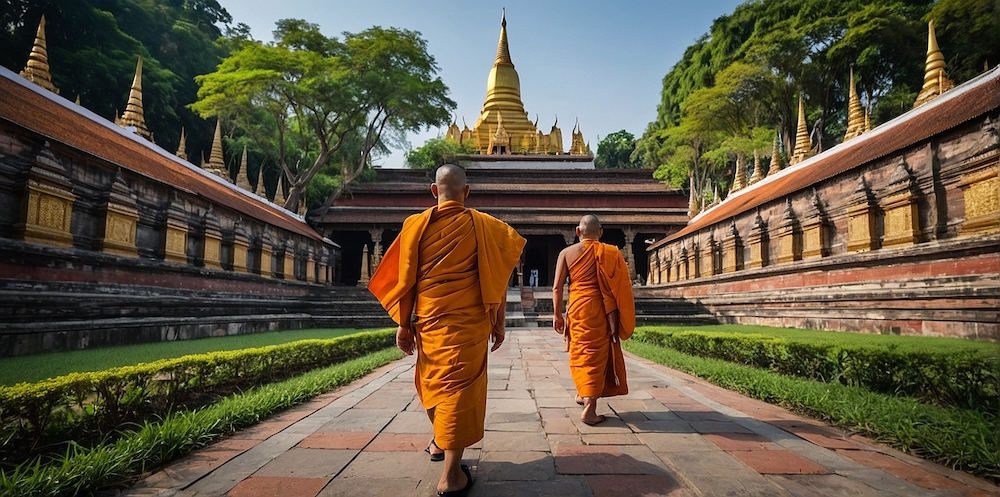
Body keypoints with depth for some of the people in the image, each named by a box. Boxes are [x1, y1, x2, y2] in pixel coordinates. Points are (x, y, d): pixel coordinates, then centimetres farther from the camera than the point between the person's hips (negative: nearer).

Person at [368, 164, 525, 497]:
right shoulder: (482, 225, -3)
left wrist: (403, 325, 5)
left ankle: (439, 441, 43)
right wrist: (498, 322, 3)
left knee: (432, 379, 22)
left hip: (429, 320, 2)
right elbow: (497, 277, -4)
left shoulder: (416, 224, -1)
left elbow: (405, 279, -1)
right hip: (468, 323, -2)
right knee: (460, 385, 2)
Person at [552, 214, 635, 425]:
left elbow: (557, 287, 0)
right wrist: (615, 321, 1)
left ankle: (583, 394, 34)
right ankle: (589, 408, -3)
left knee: (581, 352, 18)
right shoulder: (610, 253, 1)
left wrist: (557, 314, 7)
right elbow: (617, 289, -3)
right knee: (597, 354, 2)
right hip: (600, 310, -1)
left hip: (577, 308, 2)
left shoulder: (567, 253, 3)